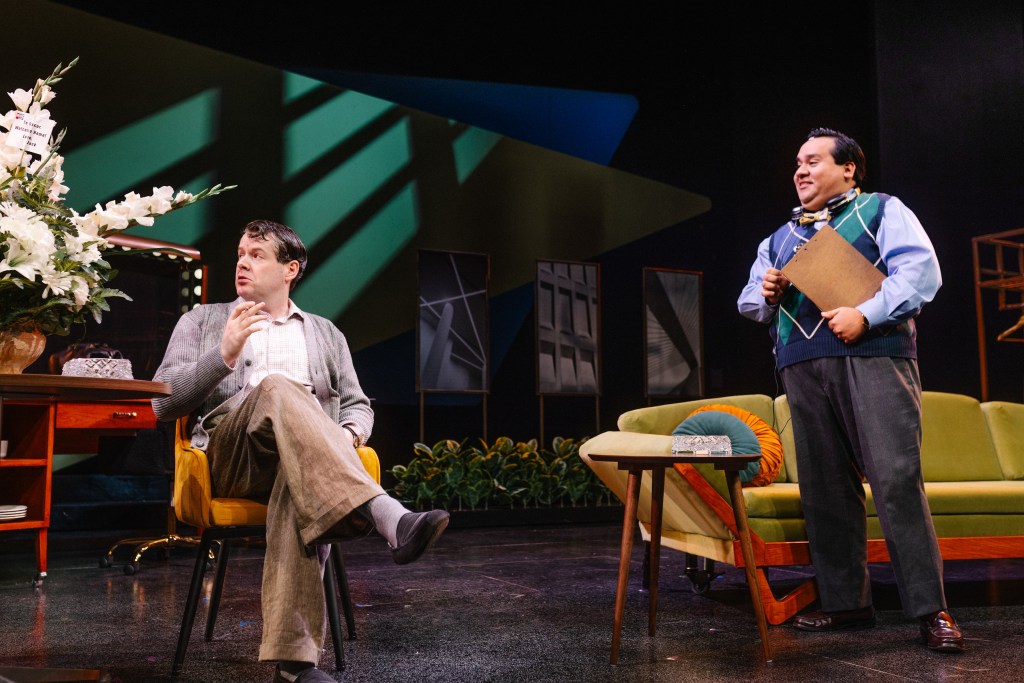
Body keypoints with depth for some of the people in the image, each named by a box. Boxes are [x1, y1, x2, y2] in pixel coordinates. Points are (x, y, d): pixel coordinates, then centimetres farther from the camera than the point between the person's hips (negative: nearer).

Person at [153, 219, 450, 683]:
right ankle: (389, 517, -52)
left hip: (303, 455, 1)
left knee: (303, 481, -39)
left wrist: (349, 434, -3)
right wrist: (225, 354, -8)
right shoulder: (202, 321, 22)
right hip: (229, 454, -1)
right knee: (278, 388, -35)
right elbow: (163, 403, 9)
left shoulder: (325, 334, 28)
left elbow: (358, 405, 23)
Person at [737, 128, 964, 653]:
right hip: (802, 368, 5)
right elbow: (748, 300, 27)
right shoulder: (780, 238, 26)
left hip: (872, 356, -5)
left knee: (897, 479, -13)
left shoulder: (882, 210, 11)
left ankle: (930, 609, -8)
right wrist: (767, 294, 3)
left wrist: (865, 314, -17)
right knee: (824, 487, 3)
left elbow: (920, 270, -4)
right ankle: (844, 602, 11)